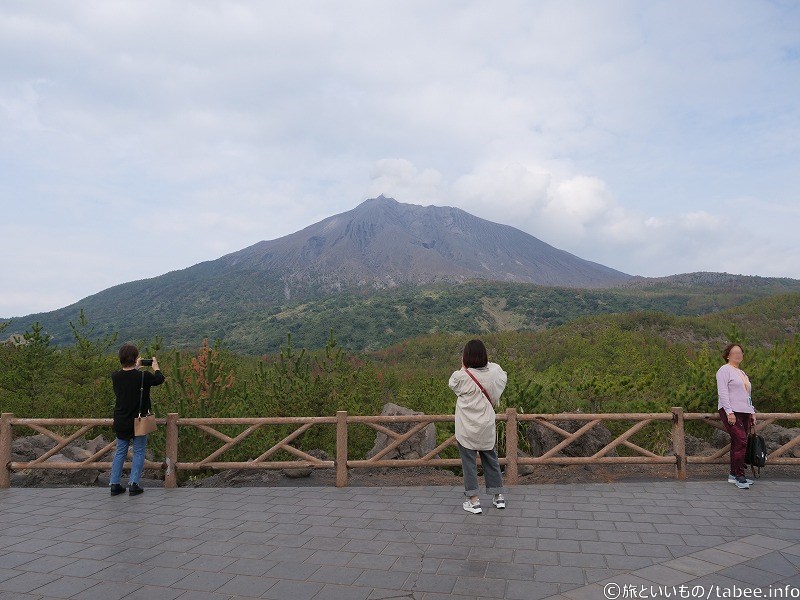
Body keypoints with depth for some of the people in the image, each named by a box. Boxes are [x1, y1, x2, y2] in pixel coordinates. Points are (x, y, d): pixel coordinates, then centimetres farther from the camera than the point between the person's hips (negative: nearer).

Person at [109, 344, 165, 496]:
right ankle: (133, 484, 6)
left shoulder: (115, 376, -7)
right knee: (138, 452, 7)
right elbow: (160, 379, 1)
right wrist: (155, 366, 20)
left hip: (120, 422, 4)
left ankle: (114, 484, 19)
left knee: (120, 452, 16)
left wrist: (136, 368, 31)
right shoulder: (143, 376, -18)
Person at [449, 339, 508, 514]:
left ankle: (474, 501, 11)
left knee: (469, 462, 7)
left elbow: (452, 384, 4)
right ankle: (499, 497, 29)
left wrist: (463, 367, 4)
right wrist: (486, 362, 15)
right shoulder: (494, 371, -10)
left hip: (466, 429, -4)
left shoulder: (461, 376, -19)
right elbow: (504, 377, 15)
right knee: (490, 459, 18)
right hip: (487, 427, 4)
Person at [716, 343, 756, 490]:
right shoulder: (724, 370, -3)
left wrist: (752, 413, 20)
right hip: (731, 412, -8)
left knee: (737, 443, 5)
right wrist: (729, 412, -19)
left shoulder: (743, 373, 25)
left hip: (744, 412, 8)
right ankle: (739, 477, -13)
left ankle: (733, 475, 11)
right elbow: (722, 392, -12)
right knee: (741, 441, -16)